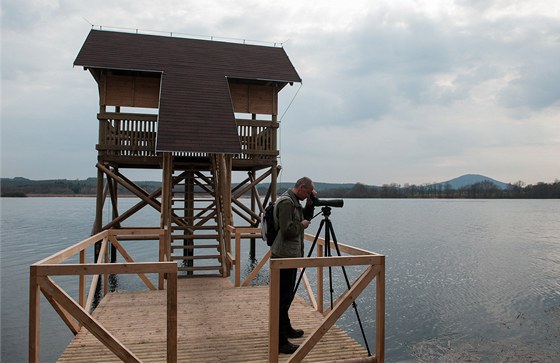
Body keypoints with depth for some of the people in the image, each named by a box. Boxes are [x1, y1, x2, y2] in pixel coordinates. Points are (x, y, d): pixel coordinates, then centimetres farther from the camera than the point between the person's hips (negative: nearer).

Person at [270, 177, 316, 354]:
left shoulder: (295, 201, 14)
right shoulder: (286, 202, -17)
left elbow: (306, 217, 25)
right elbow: (286, 230, -23)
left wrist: (310, 203, 10)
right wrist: (301, 225, -8)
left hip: (291, 255, 11)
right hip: (284, 256, -10)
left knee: (287, 296, 21)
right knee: (283, 298, -8)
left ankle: (286, 328, 35)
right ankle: (280, 342, -3)